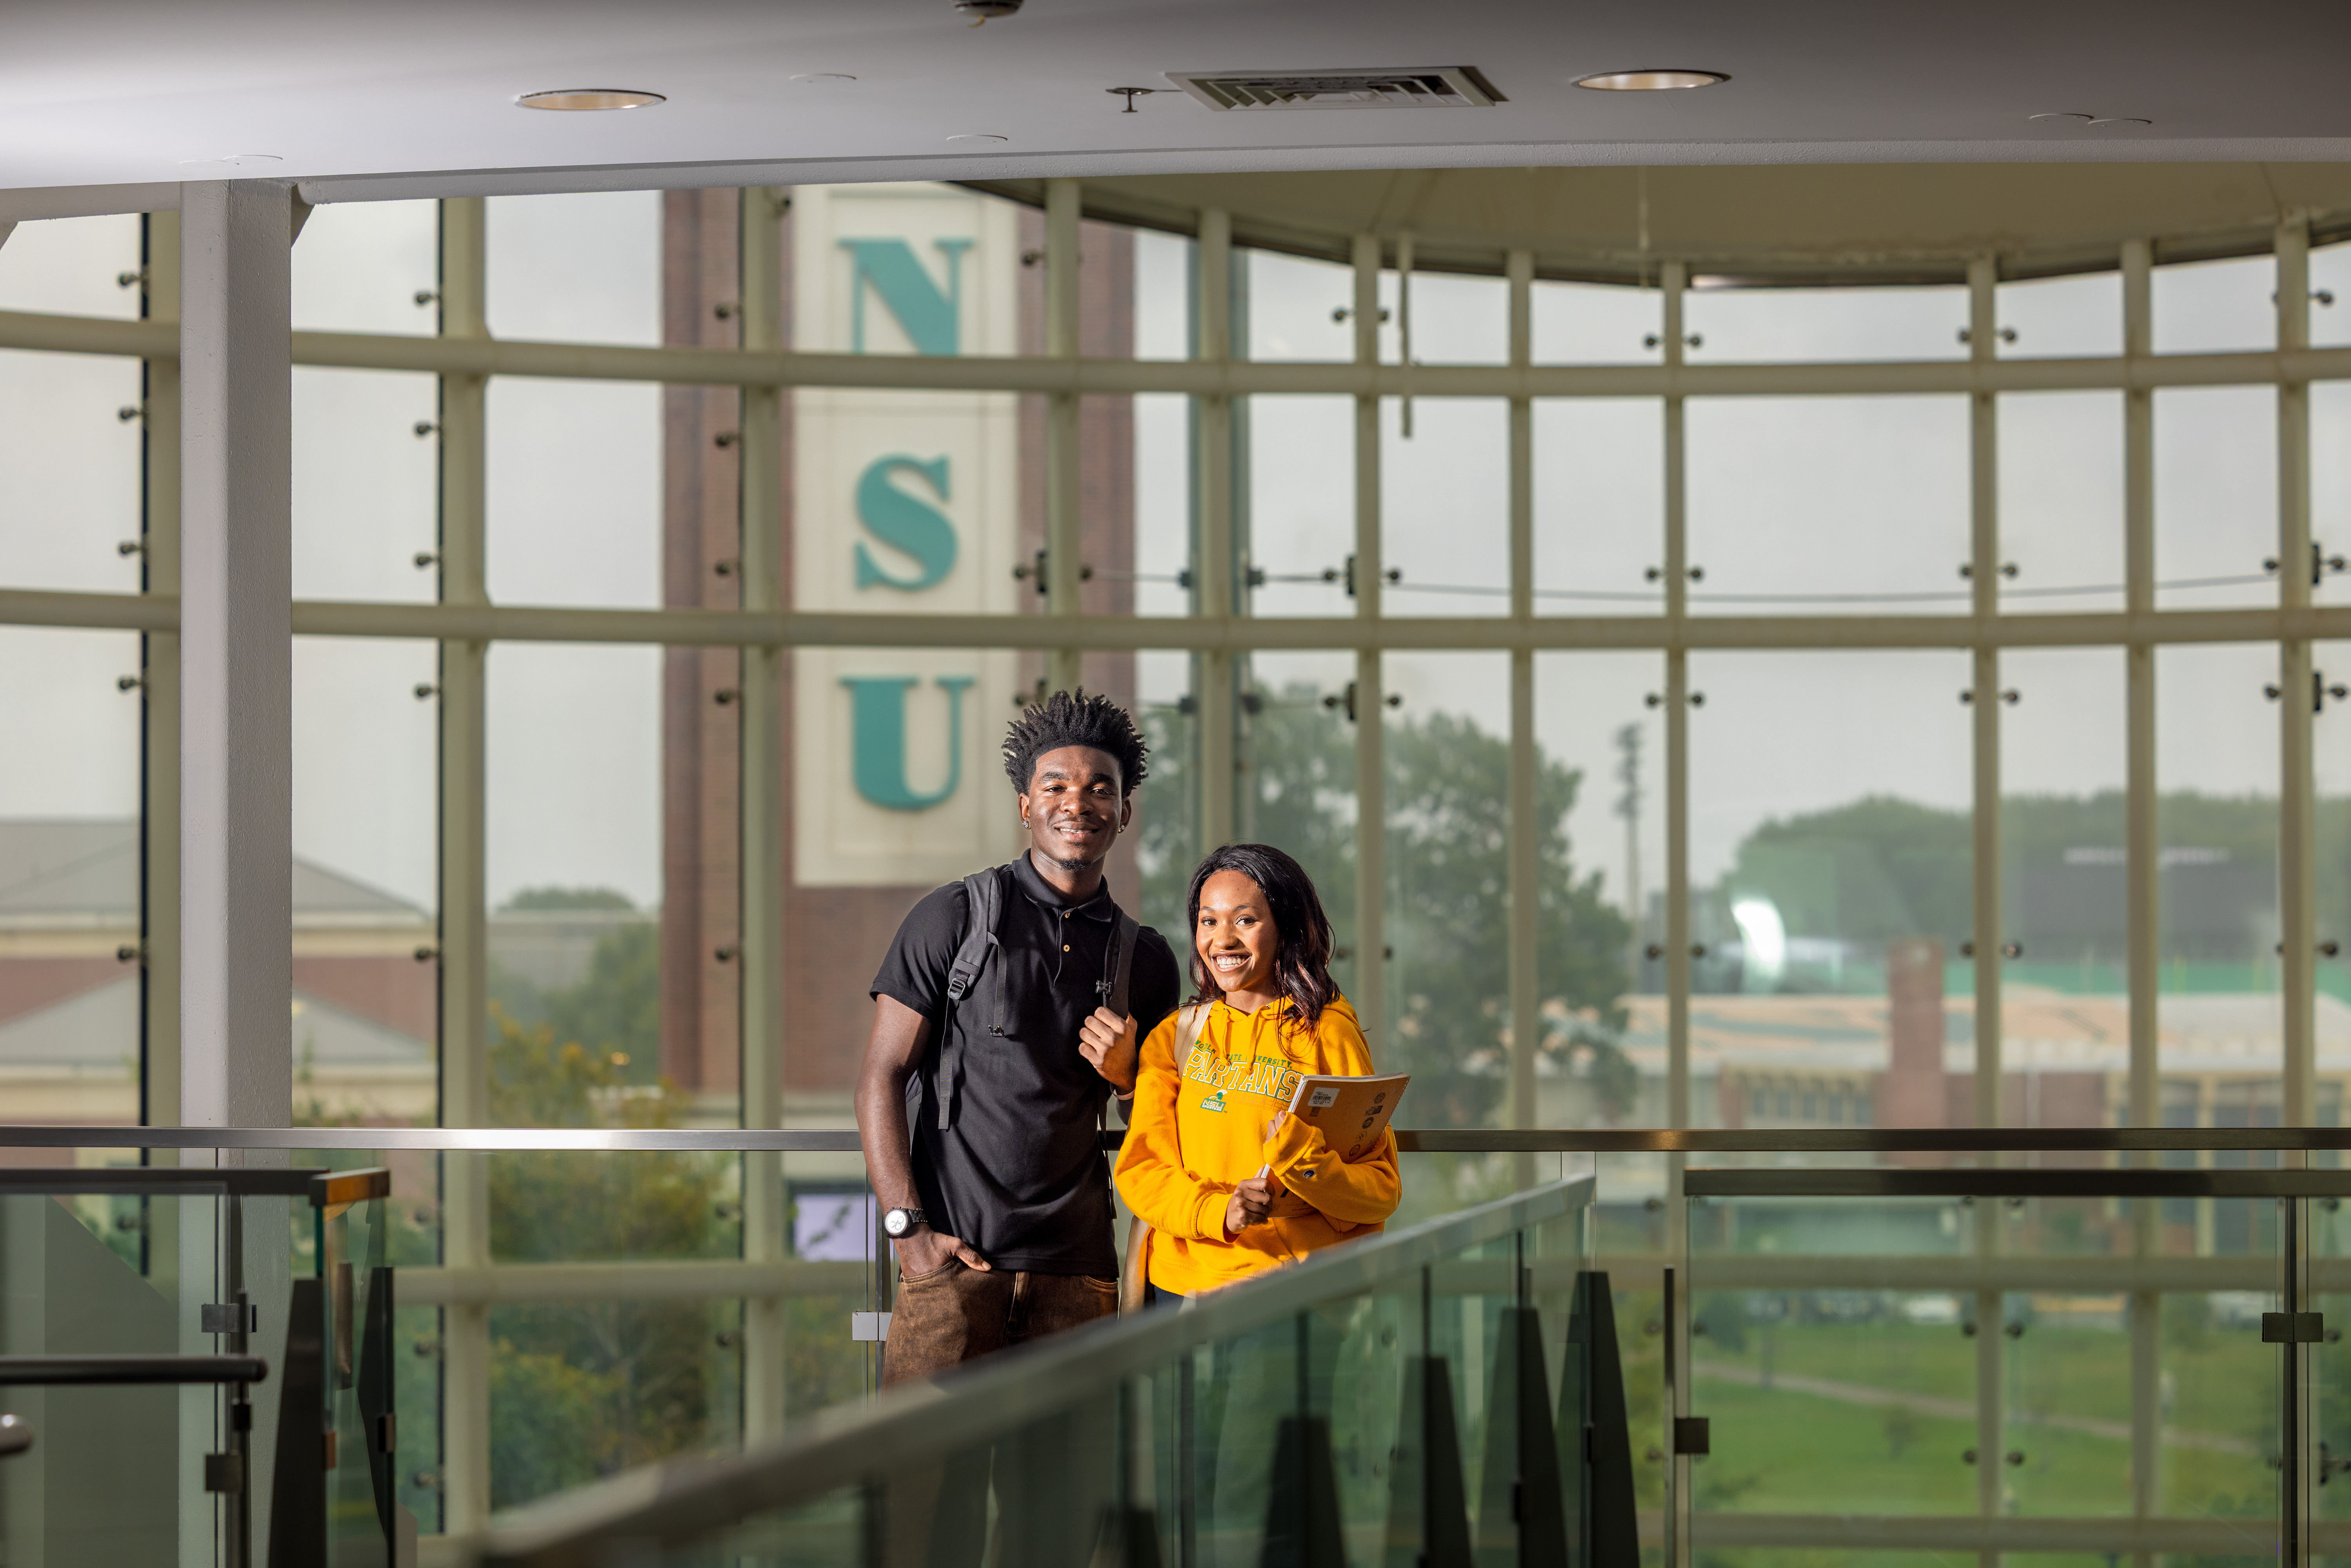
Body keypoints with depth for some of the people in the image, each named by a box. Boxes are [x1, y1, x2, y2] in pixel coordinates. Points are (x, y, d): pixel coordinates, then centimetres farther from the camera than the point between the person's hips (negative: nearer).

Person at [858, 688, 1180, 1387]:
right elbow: (882, 1078, 0)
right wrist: (909, 1226, -9)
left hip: (1077, 1270, 3)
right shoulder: (953, 917, 3)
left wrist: (1126, 1075, -2)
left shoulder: (1145, 958, 14)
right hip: (956, 1257, -3)